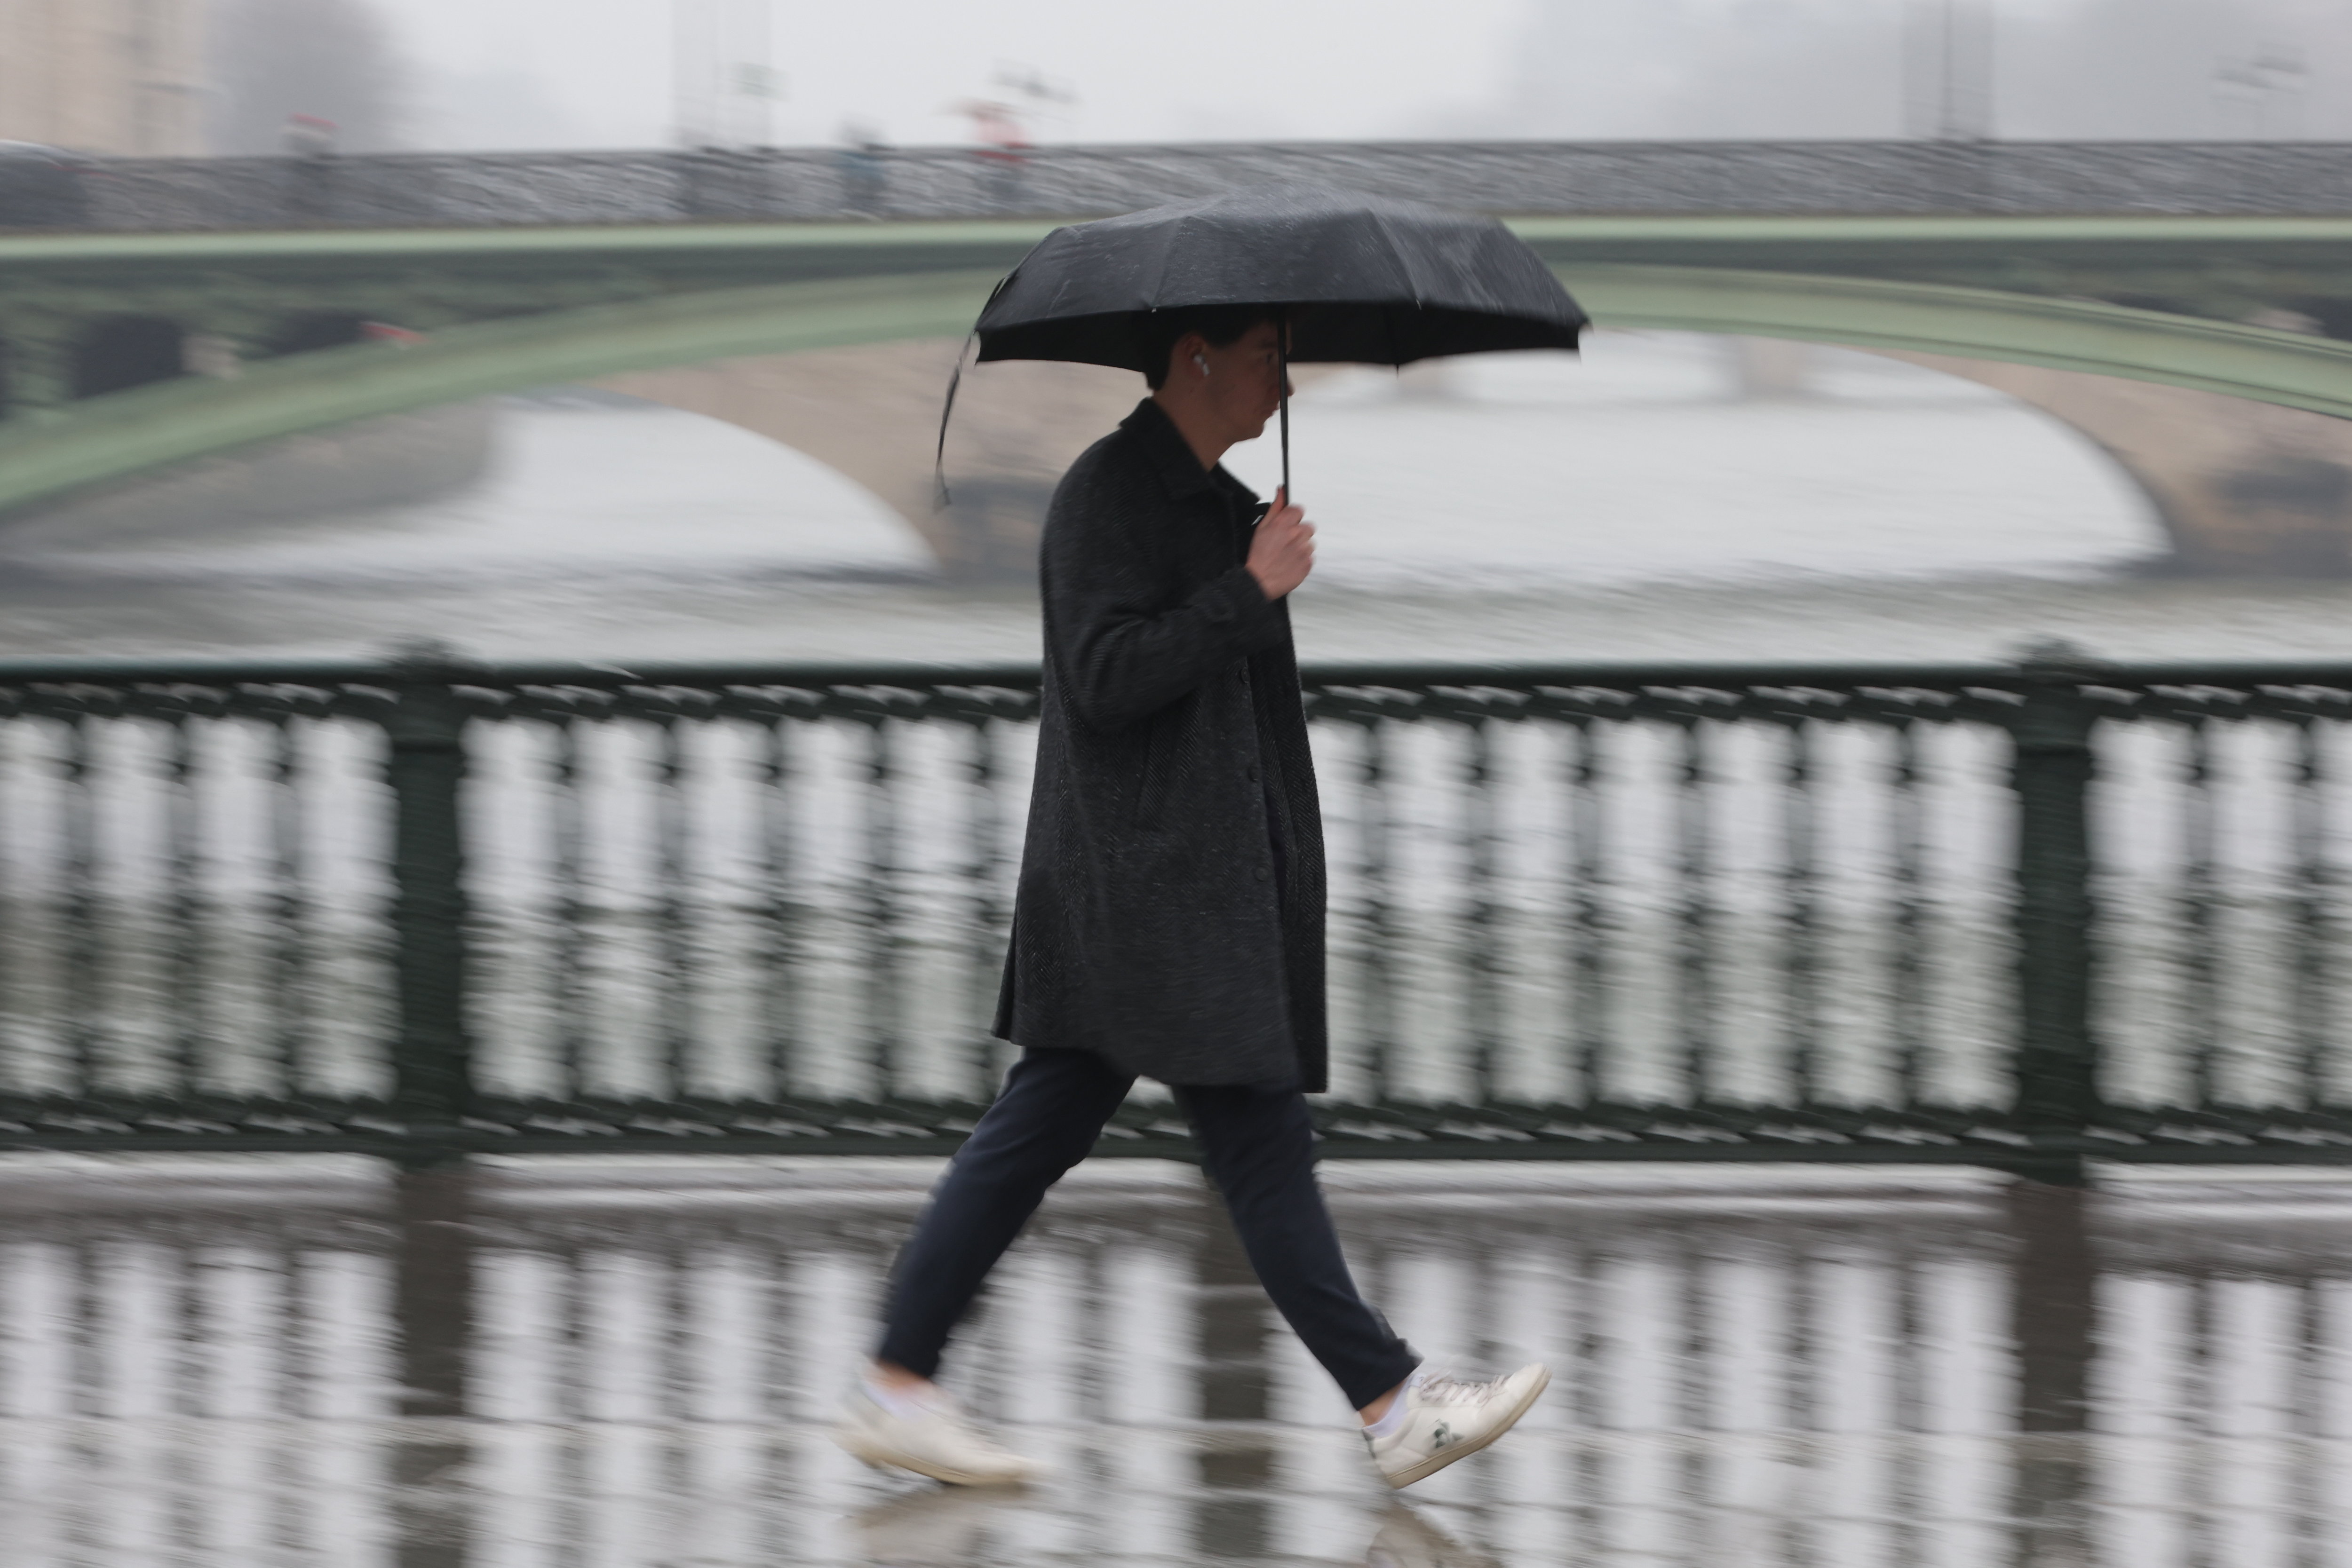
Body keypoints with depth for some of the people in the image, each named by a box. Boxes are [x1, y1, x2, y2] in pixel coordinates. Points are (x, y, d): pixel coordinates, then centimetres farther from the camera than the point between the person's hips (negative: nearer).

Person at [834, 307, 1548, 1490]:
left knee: (1038, 1133, 9)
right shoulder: (1105, 494, -12)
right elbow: (1104, 677, -20)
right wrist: (1252, 590, -18)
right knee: (1255, 1136, -7)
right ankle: (1394, 1406, -6)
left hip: (1198, 881, 10)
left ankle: (896, 1389, 11)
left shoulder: (1219, 502, 18)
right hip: (1143, 876, -10)